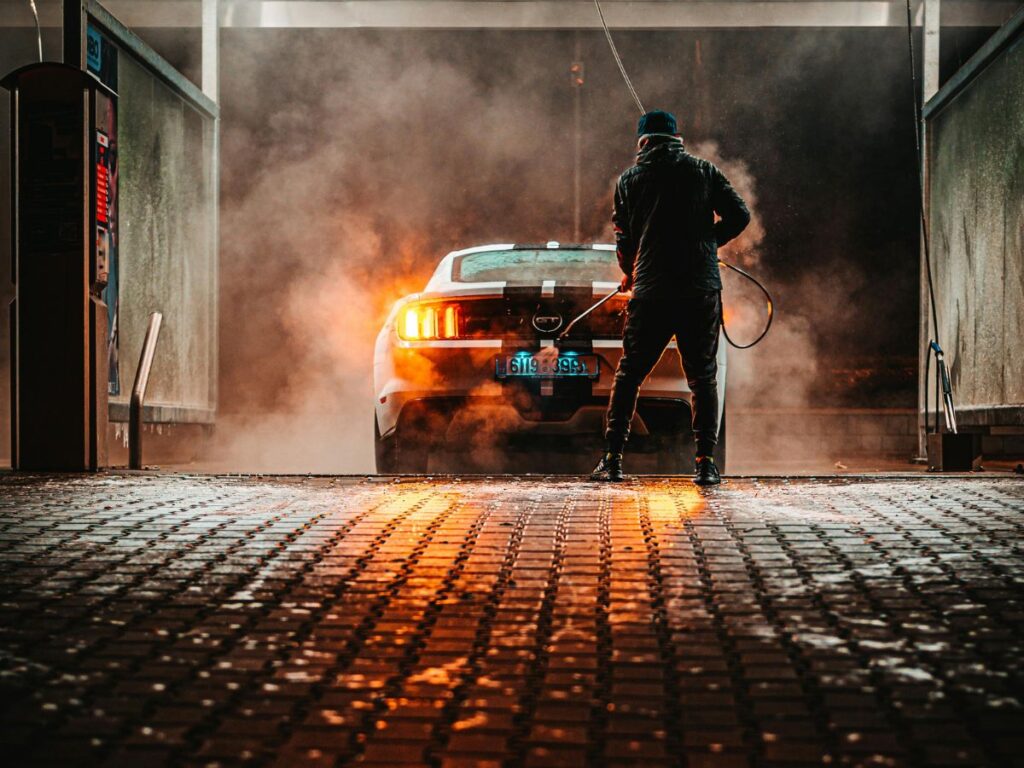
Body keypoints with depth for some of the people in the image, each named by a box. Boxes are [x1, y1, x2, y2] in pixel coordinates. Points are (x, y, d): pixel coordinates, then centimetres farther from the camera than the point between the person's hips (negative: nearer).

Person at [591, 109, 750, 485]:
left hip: (651, 291, 0)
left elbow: (623, 239, 12)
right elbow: (739, 215, 1)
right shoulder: (703, 171, 6)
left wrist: (629, 274, 31)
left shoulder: (629, 180, 8)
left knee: (628, 374, 9)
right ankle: (705, 462, 2)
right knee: (703, 376, 7)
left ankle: (612, 458, 6)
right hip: (701, 289, 0)